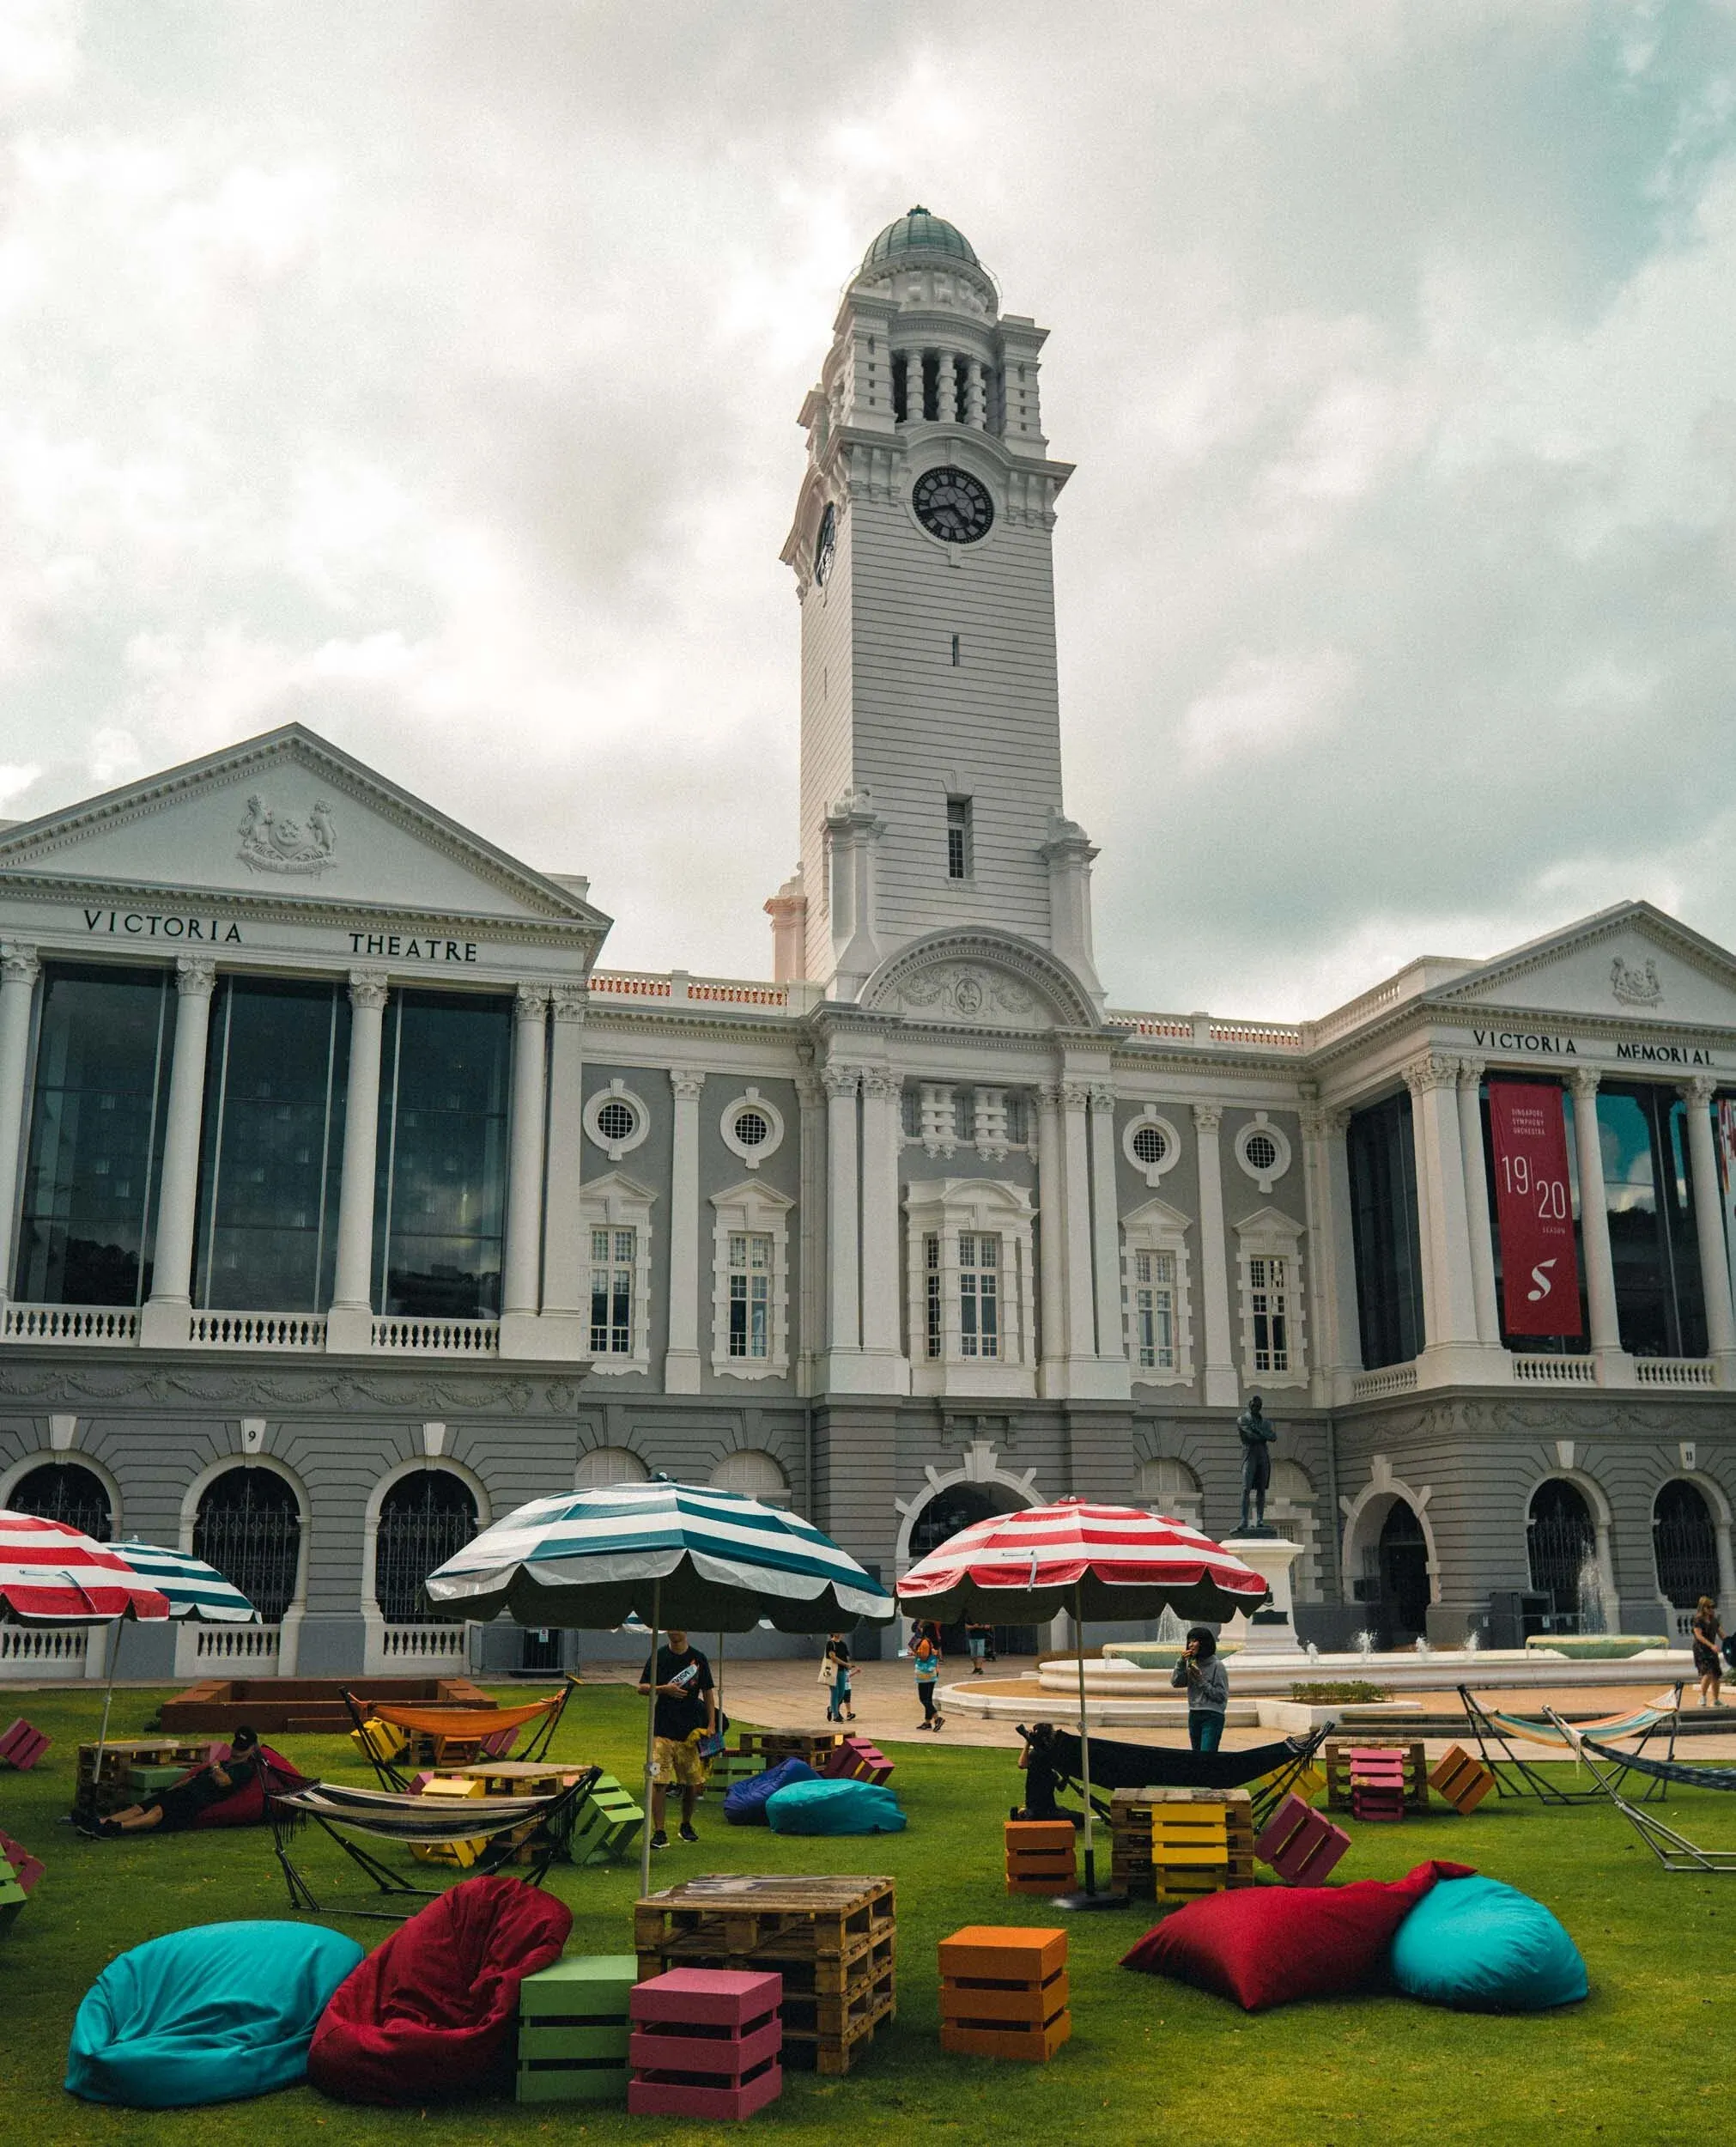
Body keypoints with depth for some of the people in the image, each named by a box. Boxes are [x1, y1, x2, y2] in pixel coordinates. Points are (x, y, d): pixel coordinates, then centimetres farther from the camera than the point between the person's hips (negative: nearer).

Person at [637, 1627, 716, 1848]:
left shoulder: (698, 1659, 4)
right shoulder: (658, 1657, 2)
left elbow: (708, 1693, 8)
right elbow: (642, 1687, 5)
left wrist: (711, 1725, 0)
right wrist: (664, 1689, -14)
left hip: (690, 1730, 1)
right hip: (662, 1730, -1)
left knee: (694, 1783, 6)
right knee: (658, 1782, -9)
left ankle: (686, 1826, 27)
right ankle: (659, 1832, -2)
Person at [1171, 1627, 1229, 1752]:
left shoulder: (1217, 1666, -8)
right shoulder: (1191, 1664, 9)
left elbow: (1222, 1696, -10)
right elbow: (1175, 1682, 3)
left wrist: (1201, 1681, -15)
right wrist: (1181, 1662, -8)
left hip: (1212, 1717, -7)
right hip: (1194, 1716, 7)